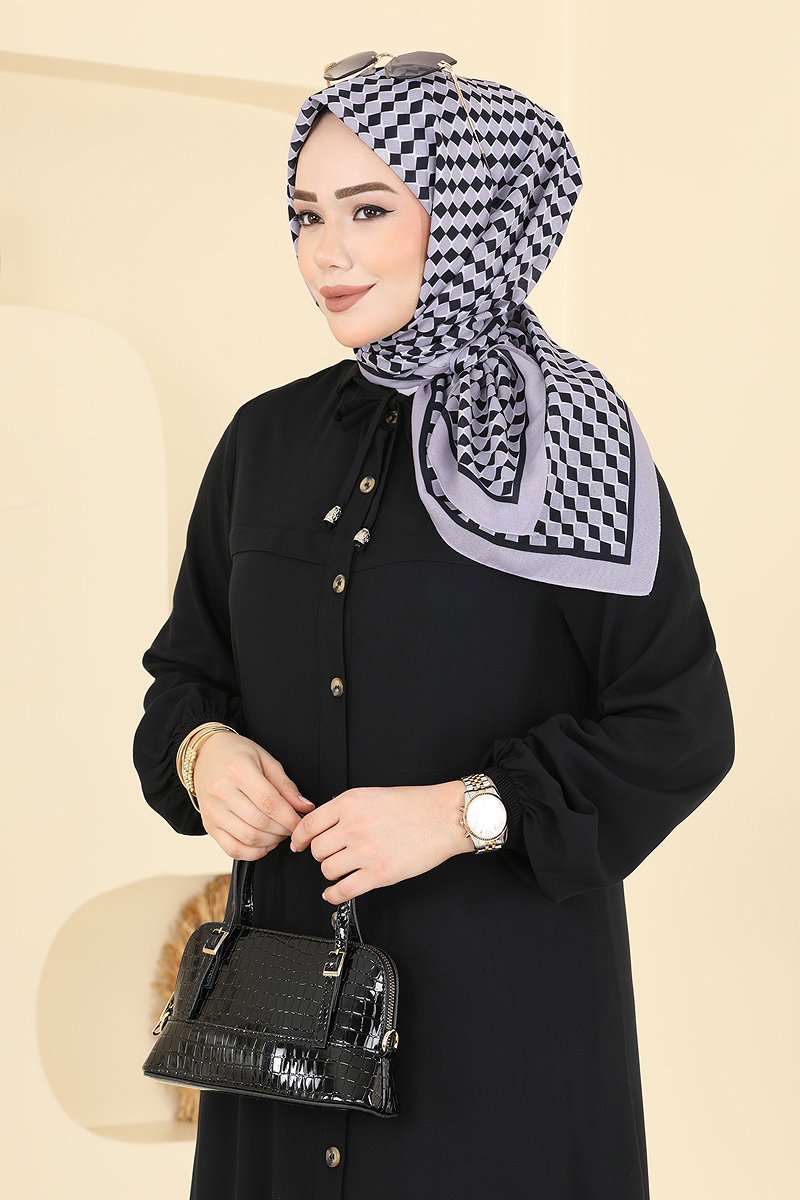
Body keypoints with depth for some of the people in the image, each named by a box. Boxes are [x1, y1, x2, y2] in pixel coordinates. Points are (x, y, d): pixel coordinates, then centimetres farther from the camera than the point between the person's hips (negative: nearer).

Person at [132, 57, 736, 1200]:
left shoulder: (575, 439, -8)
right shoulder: (265, 440, 6)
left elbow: (683, 727, -10)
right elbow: (189, 664, 15)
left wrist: (466, 810, -19)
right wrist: (201, 749, -7)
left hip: (505, 985, -4)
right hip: (291, 965, 4)